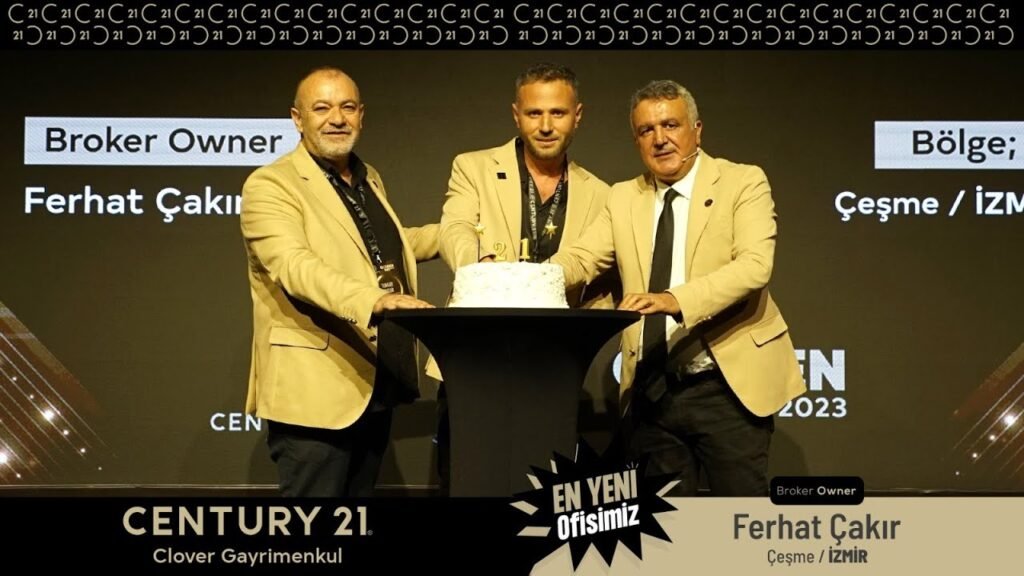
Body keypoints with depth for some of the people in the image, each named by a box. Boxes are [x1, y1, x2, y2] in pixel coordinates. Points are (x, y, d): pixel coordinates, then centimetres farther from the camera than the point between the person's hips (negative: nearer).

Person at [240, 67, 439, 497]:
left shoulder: (369, 179, 16)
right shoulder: (271, 186, -11)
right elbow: (296, 266, -28)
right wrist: (375, 301, -42)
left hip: (377, 388, 8)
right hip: (316, 391, -8)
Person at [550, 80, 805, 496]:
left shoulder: (743, 183, -3)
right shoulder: (623, 199, 13)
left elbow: (755, 265, -17)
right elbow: (581, 258, 3)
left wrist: (676, 300, -32)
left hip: (728, 385, -4)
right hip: (651, 392, 5)